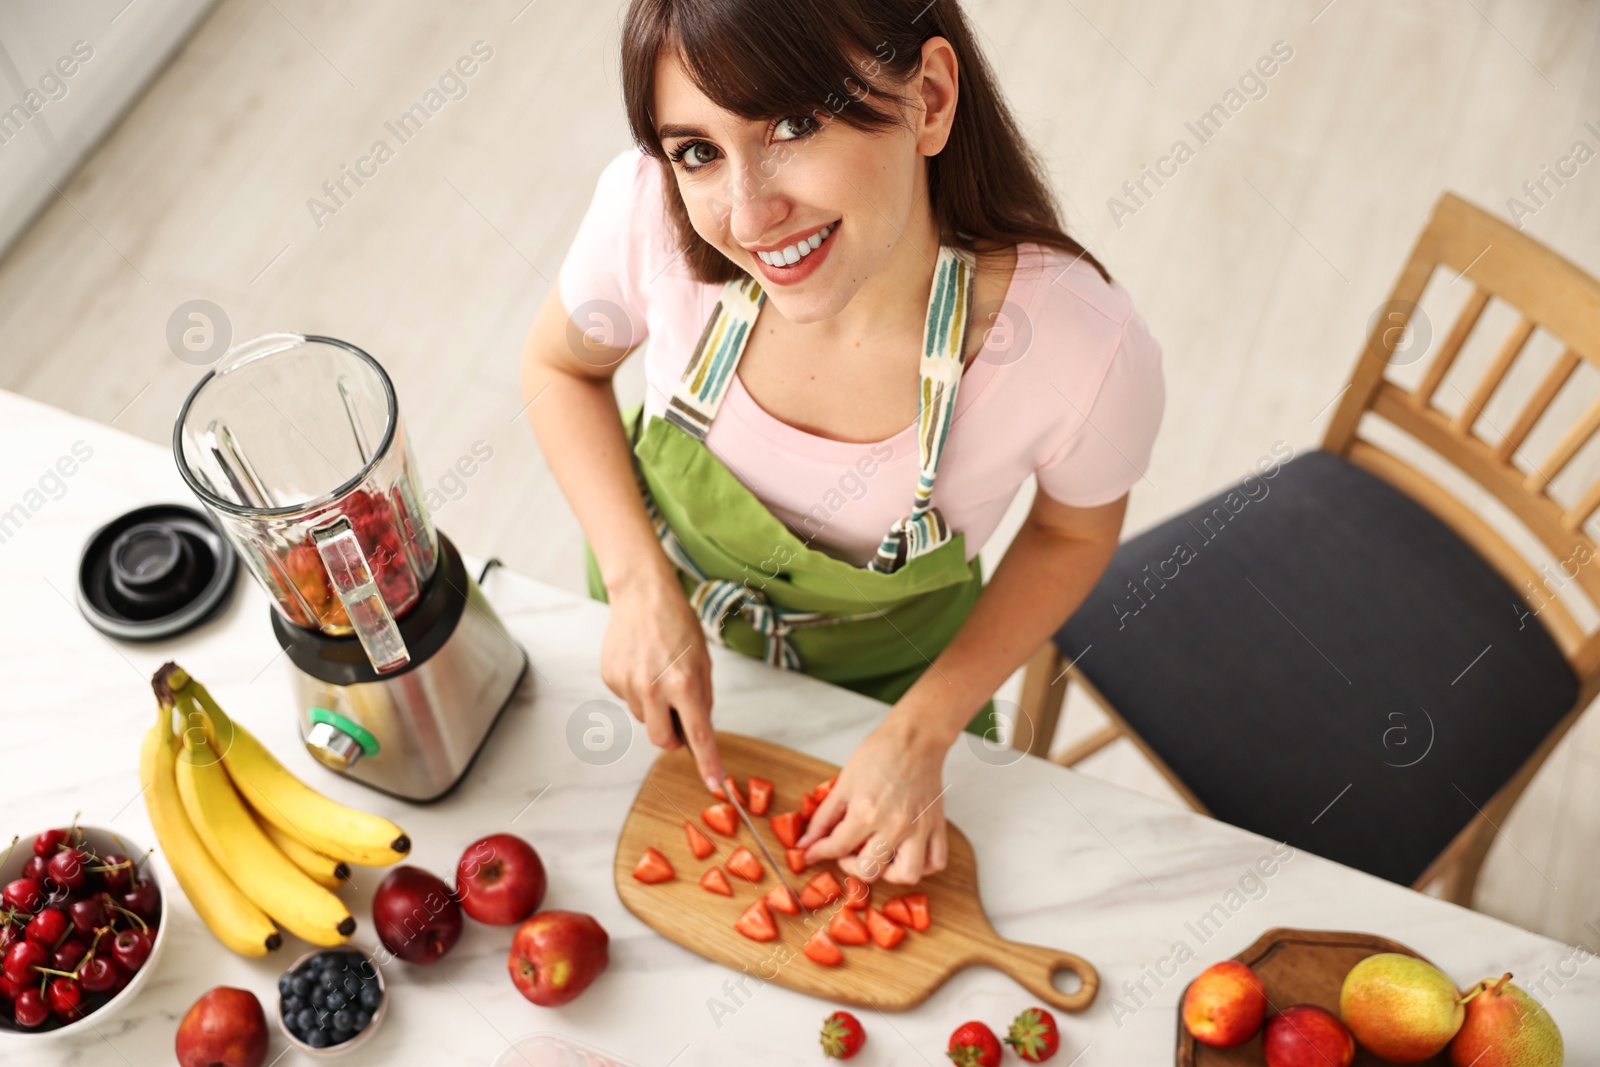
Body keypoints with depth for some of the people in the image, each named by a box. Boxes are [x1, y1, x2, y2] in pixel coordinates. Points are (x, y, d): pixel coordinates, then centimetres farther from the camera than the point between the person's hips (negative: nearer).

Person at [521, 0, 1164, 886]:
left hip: (885, 667, -1)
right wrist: (641, 582, -23)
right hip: (660, 607, 2)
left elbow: (1073, 534, -14)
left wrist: (922, 733, -18)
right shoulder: (649, 214, -35)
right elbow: (558, 366, -12)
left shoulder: (1086, 351, -38)